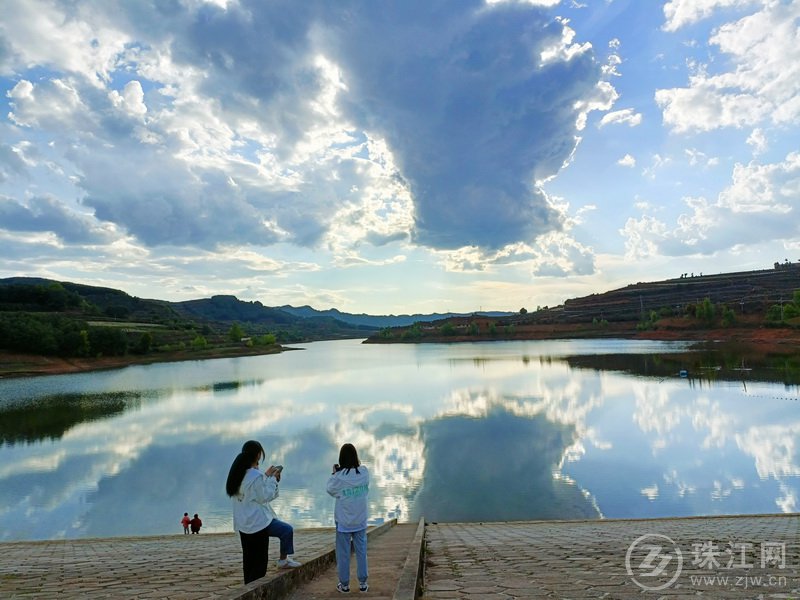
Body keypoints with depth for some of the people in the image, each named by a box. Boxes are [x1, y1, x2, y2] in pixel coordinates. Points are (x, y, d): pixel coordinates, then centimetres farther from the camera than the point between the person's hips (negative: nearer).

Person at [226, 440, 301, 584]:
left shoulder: (238, 472, 4)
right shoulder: (256, 476, -24)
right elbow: (265, 496, -15)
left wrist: (266, 475, 13)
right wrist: (272, 479, -6)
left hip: (242, 523, 9)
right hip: (257, 521, -9)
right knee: (287, 530, 5)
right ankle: (283, 560, 15)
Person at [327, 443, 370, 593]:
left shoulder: (339, 475, -18)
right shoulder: (364, 472, -11)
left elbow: (331, 490, -1)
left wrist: (333, 473, 5)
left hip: (344, 520, -2)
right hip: (360, 519, 2)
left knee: (343, 552, 11)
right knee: (361, 550, 13)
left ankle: (344, 584, 19)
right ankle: (363, 582, 19)